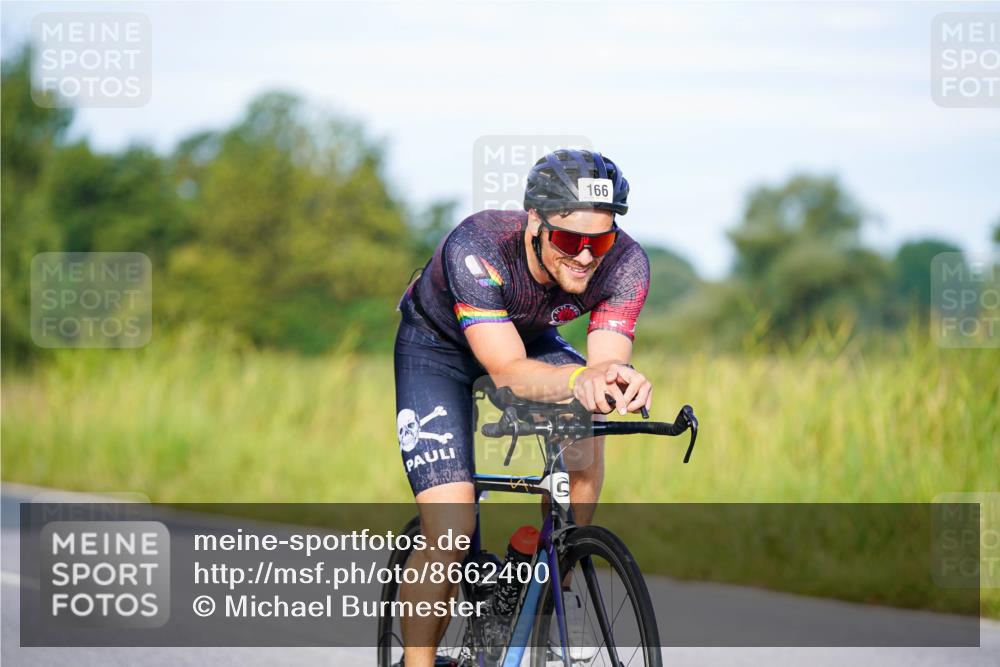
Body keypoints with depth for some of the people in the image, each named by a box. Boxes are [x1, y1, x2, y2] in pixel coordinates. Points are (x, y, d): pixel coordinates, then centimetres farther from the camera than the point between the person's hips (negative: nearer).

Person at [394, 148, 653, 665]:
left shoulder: (624, 262, -28)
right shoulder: (477, 248, -39)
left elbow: (605, 359, -34)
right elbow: (508, 371, -41)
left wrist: (613, 380, -58)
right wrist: (577, 378, -61)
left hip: (528, 336, 4)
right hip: (437, 345, -3)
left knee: (585, 429, -28)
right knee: (451, 535, -18)